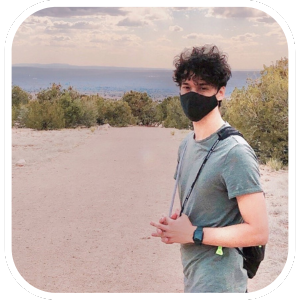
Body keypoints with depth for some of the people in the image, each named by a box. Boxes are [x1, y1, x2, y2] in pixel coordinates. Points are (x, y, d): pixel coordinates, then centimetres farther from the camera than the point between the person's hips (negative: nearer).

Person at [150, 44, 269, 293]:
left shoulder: (235, 153, -20)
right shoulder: (187, 144, 6)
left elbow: (259, 232, -22)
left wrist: (194, 234, -18)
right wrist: (174, 224, -1)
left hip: (217, 283, -8)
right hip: (192, 276, 8)